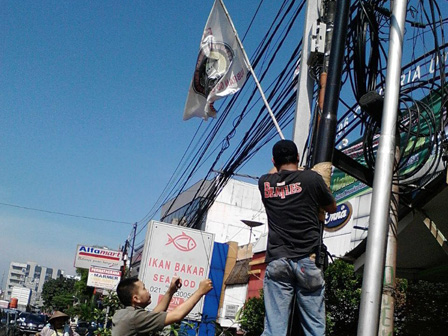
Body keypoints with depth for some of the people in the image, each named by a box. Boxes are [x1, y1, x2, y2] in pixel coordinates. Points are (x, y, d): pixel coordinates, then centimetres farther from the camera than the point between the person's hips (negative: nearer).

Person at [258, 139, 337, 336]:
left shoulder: (265, 183, 10)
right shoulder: (312, 178, 2)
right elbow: (332, 208, 19)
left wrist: (279, 162, 55)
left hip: (277, 262, 2)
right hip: (308, 261, -2)